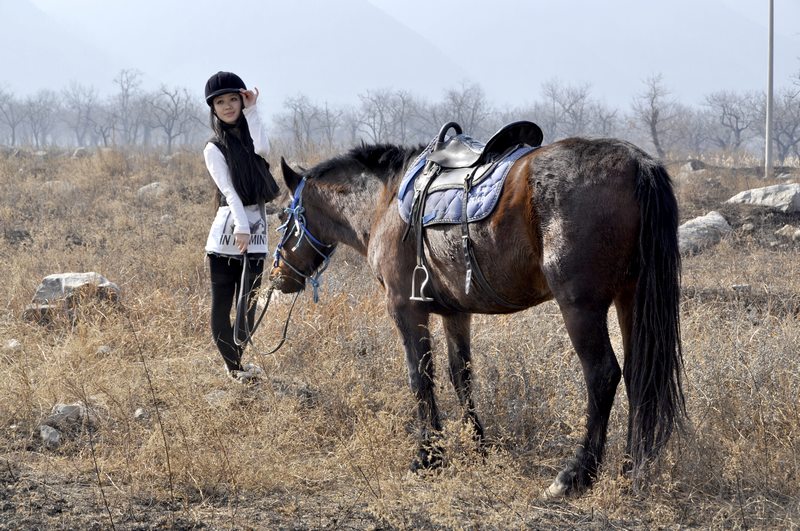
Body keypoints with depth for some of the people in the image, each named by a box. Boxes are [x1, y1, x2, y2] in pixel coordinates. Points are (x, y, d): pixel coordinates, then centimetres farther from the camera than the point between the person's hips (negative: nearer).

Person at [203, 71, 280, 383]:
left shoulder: (250, 134, 13)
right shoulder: (214, 148, 0)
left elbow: (263, 149, -12)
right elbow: (228, 190, -13)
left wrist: (252, 111, -7)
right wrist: (241, 227, -25)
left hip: (255, 231, 4)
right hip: (226, 232, -4)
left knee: (247, 304, 4)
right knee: (222, 304, -2)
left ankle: (237, 358, 17)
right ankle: (233, 365, 8)